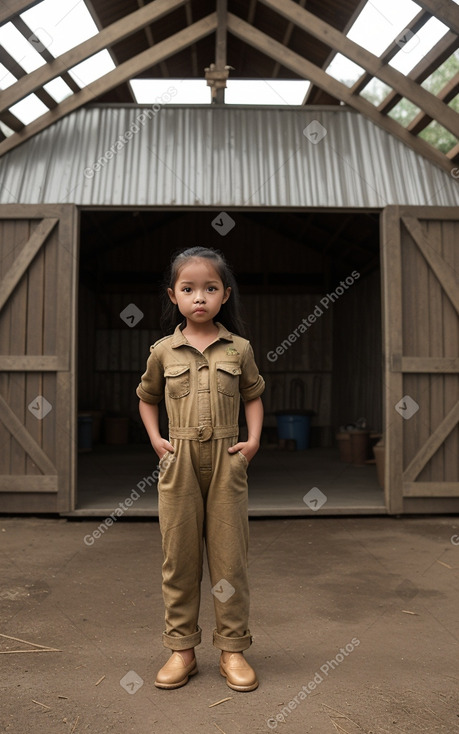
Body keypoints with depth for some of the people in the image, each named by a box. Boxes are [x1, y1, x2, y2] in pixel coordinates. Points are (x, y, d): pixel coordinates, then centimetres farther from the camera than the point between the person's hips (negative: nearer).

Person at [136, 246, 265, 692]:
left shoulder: (239, 349, 3)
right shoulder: (163, 351, 4)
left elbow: (253, 396, 13)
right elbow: (147, 397, 17)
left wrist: (254, 439, 0)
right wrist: (155, 439, 4)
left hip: (227, 459, 0)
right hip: (178, 460, 1)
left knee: (230, 555, 5)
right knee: (179, 555, 7)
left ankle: (233, 649, 19)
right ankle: (181, 649, 22)